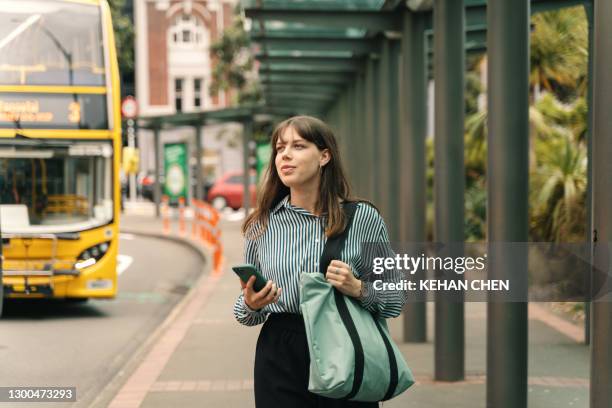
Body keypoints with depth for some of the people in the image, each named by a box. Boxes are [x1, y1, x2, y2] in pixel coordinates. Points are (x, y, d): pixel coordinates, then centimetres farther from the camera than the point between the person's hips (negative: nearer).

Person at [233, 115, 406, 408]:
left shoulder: (363, 218, -2)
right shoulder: (261, 225, 4)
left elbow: (394, 301, 2)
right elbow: (246, 312, 11)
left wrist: (359, 290, -17)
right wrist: (251, 306, -11)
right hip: (280, 360, 2)